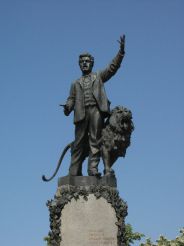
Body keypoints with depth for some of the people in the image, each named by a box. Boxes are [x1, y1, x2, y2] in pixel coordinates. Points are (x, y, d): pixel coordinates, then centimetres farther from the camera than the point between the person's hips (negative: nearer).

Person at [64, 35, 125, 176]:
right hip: (82, 112, 1)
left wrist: (121, 51, -3)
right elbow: (71, 98, 14)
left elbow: (113, 67, 10)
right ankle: (74, 173, -3)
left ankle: (93, 168, -15)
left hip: (96, 110, -1)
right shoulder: (76, 83, 26)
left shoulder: (99, 77, 22)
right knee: (79, 142, -2)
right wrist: (67, 108, -9)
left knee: (95, 140, -9)